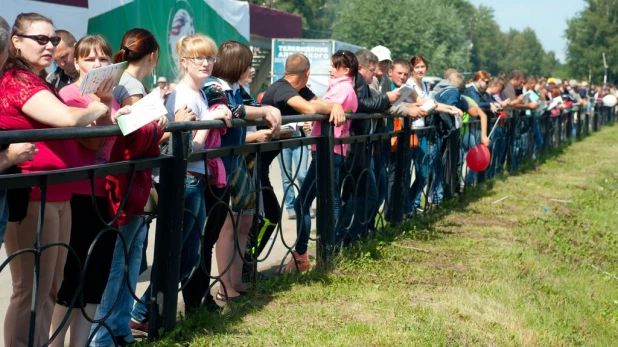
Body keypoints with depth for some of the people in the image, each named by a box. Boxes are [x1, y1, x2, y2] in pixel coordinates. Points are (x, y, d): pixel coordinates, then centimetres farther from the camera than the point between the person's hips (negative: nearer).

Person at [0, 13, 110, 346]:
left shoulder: (39, 84, 19)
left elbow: (61, 128, 17)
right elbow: (67, 118, -25)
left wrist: (100, 113, 2)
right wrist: (97, 109, -7)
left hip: (56, 194, 10)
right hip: (31, 196, -10)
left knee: (51, 288, 13)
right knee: (31, 290, -6)